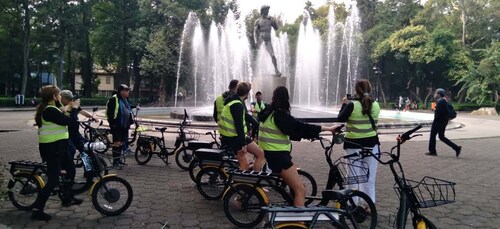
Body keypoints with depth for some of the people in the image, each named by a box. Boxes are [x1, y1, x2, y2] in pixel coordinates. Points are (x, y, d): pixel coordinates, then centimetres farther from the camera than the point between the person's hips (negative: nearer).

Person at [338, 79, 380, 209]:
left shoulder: (352, 105, -14)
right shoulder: (376, 105, 0)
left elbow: (340, 118, -2)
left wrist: (344, 104, 11)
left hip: (354, 145, -4)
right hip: (372, 144, 4)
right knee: (370, 179, 12)